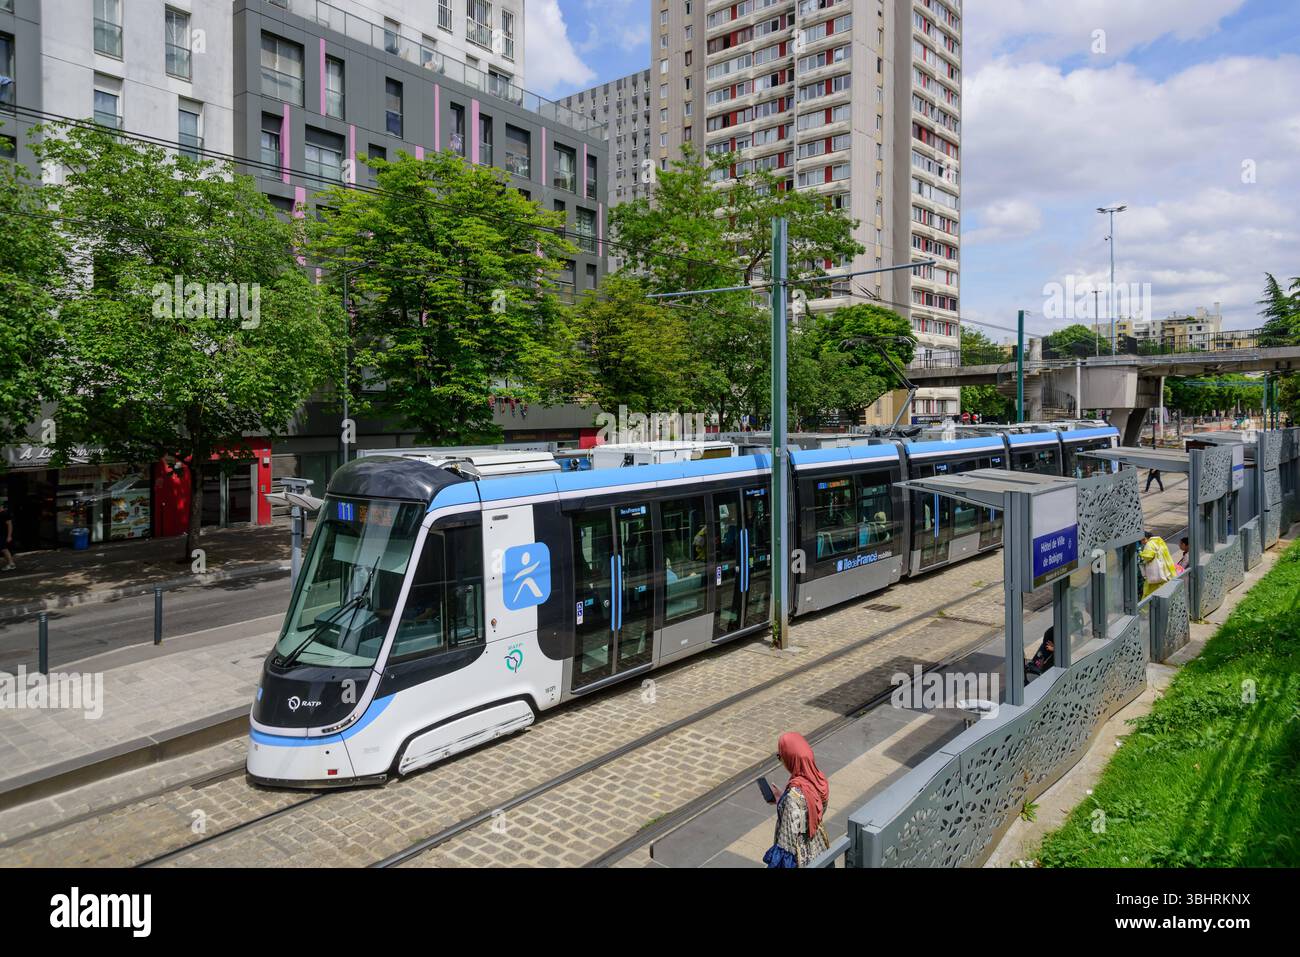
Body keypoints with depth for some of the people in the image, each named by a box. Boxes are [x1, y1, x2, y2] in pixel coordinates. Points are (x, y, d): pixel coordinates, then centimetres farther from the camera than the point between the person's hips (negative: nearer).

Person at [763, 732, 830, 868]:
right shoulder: (819, 779, -10)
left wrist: (779, 858, -12)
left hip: (800, 857, -7)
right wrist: (781, 799, 9)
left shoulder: (795, 794, -33)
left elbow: (790, 834, -25)